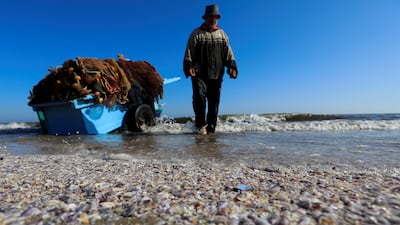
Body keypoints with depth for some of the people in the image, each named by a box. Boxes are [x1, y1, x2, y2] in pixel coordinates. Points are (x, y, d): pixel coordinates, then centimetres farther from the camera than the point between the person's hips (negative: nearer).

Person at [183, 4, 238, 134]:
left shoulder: (222, 34, 18)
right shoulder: (196, 34, 8)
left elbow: (228, 53, 11)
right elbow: (189, 53, 1)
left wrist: (232, 66, -3)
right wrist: (188, 67, -14)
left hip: (217, 75, 3)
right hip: (199, 74, -3)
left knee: (214, 102, 3)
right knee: (199, 96, -21)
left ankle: (211, 128, 13)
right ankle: (200, 124, -6)